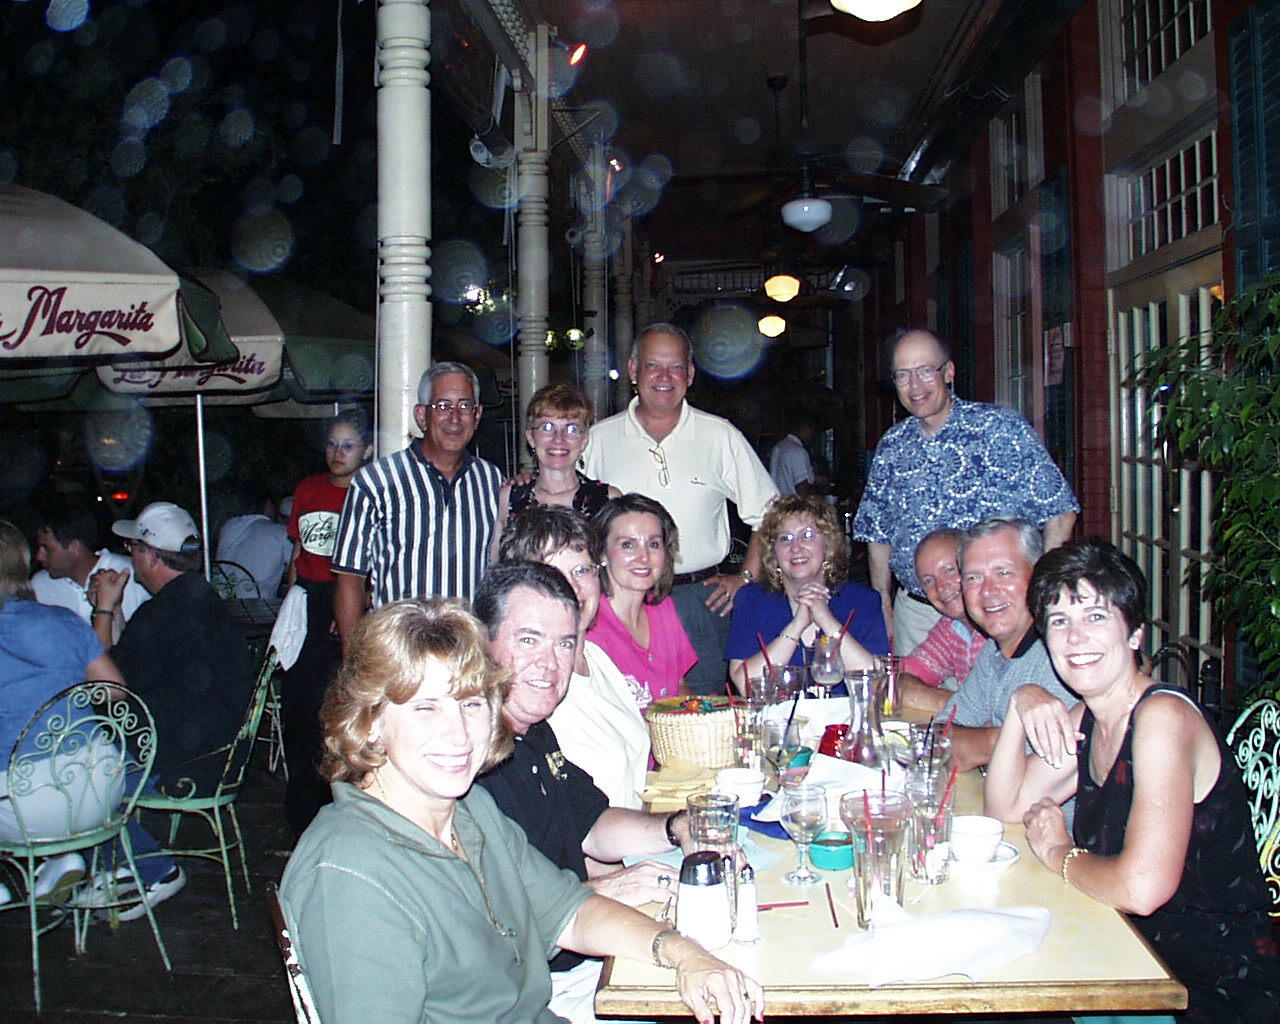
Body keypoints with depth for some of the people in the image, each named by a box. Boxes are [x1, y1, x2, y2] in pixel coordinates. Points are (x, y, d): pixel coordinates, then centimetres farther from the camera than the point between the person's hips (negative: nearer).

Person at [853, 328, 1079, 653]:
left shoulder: (1002, 429, -6)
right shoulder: (891, 446, 7)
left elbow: (1058, 513, -6)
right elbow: (877, 533, 15)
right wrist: (883, 604, 8)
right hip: (913, 612, 3)